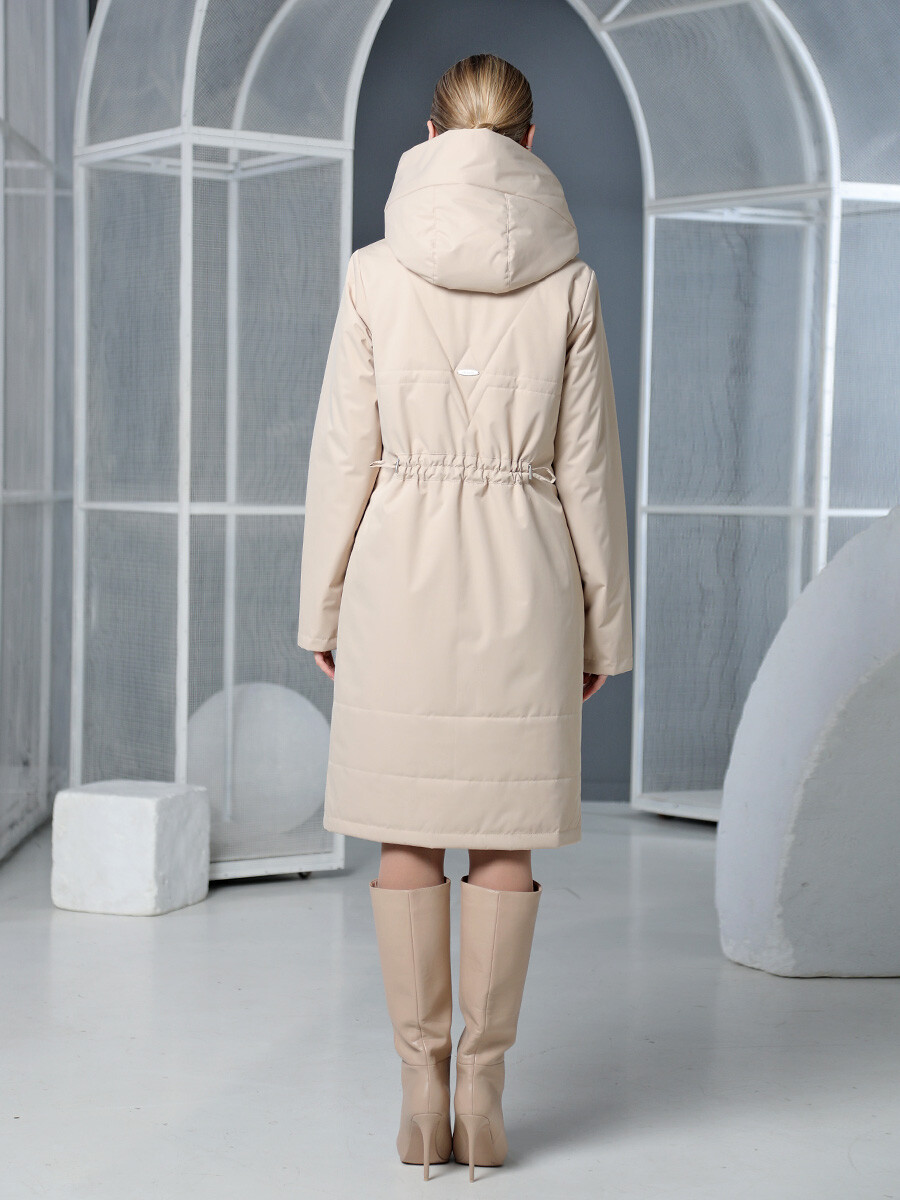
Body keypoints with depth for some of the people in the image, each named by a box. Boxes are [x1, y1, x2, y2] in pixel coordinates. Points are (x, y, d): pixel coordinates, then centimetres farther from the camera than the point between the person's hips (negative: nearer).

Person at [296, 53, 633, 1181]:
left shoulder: (375, 273, -4)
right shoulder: (567, 281, -3)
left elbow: (344, 452, -3)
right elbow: (587, 467, 0)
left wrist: (322, 607, 6)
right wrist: (602, 623, 8)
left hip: (401, 567, 0)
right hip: (523, 574, 1)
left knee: (406, 832, 8)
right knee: (504, 836, 8)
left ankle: (422, 1092, 12)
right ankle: (484, 1093, 12)